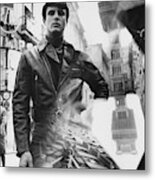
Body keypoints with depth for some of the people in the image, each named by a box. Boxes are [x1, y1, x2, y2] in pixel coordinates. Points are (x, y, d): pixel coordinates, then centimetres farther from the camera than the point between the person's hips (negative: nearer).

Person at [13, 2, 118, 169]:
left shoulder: (79, 58, 11)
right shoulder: (29, 58, 6)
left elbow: (102, 88, 25)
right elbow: (20, 105, 1)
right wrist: (23, 150, -6)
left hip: (80, 135, 2)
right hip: (44, 139, -1)